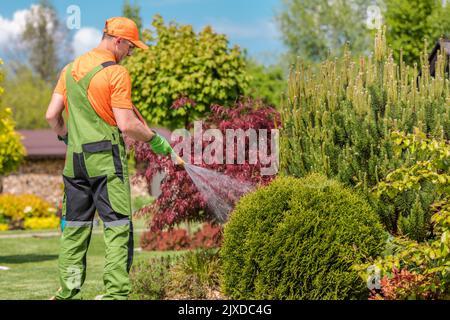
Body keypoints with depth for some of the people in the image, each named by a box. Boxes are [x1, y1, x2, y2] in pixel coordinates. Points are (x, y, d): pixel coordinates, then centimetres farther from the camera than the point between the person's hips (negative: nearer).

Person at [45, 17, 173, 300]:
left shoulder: (71, 69, 11)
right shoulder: (117, 73, -9)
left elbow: (52, 115, 10)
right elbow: (126, 125, -14)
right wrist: (155, 139, -1)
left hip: (75, 159, 7)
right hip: (107, 159, -7)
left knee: (75, 226, 11)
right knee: (118, 228, -4)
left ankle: (68, 292, 13)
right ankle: (116, 293, -9)